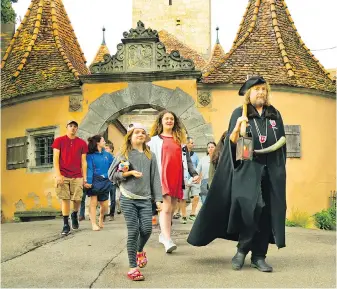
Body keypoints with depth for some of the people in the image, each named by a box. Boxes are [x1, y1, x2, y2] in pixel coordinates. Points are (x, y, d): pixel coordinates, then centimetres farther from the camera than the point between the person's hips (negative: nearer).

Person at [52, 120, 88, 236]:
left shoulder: (82, 143, 9)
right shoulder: (58, 141, 4)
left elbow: (83, 161, 10)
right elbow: (55, 158, -1)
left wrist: (85, 177, 6)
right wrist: (58, 175, -10)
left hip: (77, 176, 2)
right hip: (63, 176, -1)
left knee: (77, 199, -2)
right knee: (65, 199, -3)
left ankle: (74, 215, 30)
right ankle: (66, 225, 6)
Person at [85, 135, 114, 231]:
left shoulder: (107, 155, 11)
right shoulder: (90, 155, -4)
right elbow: (89, 169, -11)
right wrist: (88, 182, -19)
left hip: (105, 182, 4)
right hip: (94, 182, -4)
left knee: (104, 205, 8)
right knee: (93, 202, -3)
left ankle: (101, 218, 37)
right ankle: (94, 224, 8)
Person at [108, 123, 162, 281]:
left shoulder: (150, 155, 9)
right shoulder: (124, 154, 3)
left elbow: (155, 178, 7)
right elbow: (112, 175, 1)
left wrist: (158, 198, 2)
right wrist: (130, 173, -11)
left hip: (145, 199, 2)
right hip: (128, 198, -2)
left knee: (146, 229, -5)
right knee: (133, 231, -5)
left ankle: (139, 251, 30)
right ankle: (133, 267, 5)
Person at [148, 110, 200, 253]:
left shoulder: (180, 139, 18)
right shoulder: (155, 140, 9)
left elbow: (187, 159, 17)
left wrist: (194, 174, 6)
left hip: (177, 177, 4)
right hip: (163, 177, -4)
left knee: (171, 208, 6)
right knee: (166, 207, -14)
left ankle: (163, 234, 19)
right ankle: (167, 240, -20)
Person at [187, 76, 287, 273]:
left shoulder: (275, 114, 12)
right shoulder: (240, 113, 2)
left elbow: (282, 142, 18)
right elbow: (232, 143, -4)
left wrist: (281, 168, 6)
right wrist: (237, 128, -23)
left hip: (271, 171, 4)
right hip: (247, 169, -4)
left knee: (267, 212, 1)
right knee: (250, 207, -19)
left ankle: (259, 256, 11)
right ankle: (242, 250, 2)